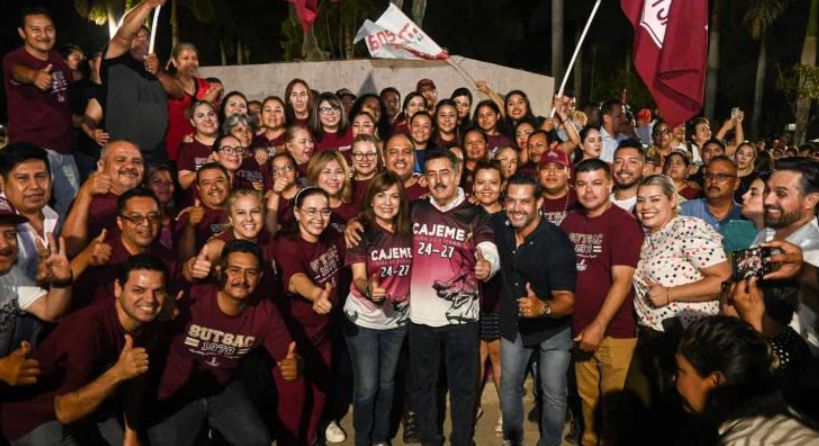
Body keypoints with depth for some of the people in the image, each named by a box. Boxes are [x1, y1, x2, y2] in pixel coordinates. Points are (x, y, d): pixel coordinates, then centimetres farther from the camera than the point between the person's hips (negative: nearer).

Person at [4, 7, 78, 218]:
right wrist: (34, 76, -60)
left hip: (63, 147, 7)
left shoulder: (56, 58, 9)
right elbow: (19, 72, -37)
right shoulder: (13, 59, -12)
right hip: (33, 148, -7)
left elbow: (71, 80, 30)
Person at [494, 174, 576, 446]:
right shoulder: (499, 225, -14)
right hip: (513, 323, 5)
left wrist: (543, 308, -53)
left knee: (553, 394, 4)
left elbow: (566, 300, -31)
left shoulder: (557, 243, -29)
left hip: (553, 328, -4)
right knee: (509, 388, 16)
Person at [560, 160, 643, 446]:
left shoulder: (624, 223, -10)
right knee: (587, 398, 17)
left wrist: (599, 326, -19)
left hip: (615, 331, -5)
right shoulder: (569, 222, 7)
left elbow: (623, 280, -16)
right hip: (579, 328, 5)